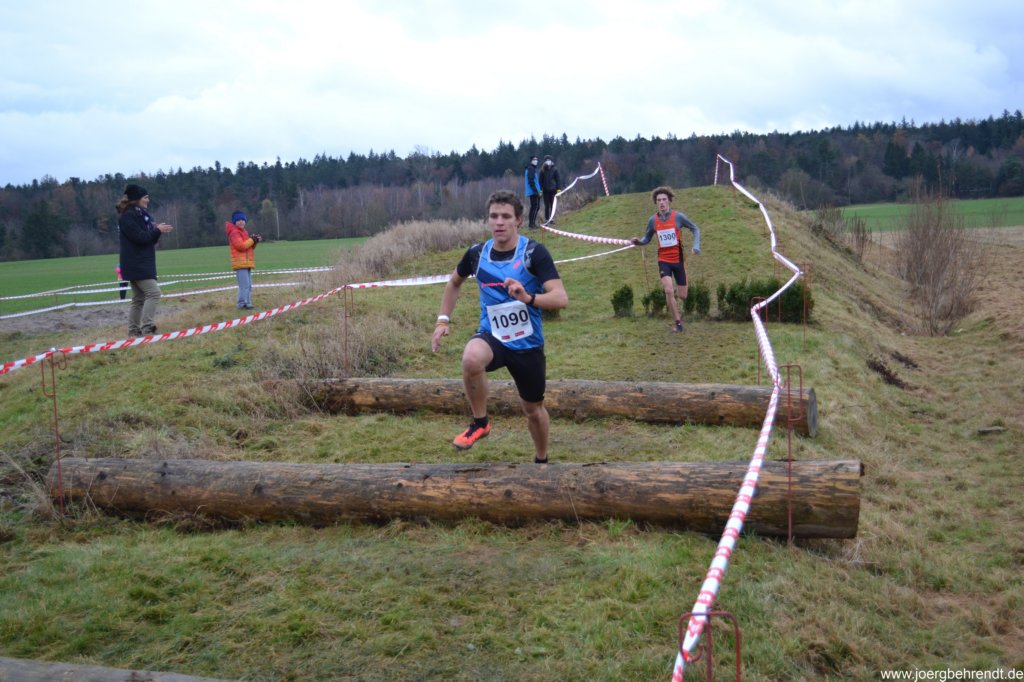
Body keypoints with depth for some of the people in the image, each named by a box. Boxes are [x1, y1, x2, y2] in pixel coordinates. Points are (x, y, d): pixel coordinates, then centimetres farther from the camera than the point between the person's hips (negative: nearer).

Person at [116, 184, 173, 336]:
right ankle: (147, 328, -19)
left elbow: (146, 237, 18)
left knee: (139, 298, 10)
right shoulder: (128, 216, -12)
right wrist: (157, 231, -13)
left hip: (142, 263, 10)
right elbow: (139, 237, -20)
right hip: (136, 264, -10)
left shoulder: (139, 214, 17)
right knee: (153, 292, -17)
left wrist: (156, 231, 0)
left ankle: (134, 330, 14)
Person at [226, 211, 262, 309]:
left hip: (247, 262, 10)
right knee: (244, 285, -15)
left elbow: (249, 247, 23)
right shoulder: (234, 232, -9)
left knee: (248, 285, 12)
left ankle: (247, 303, 16)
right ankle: (242, 304, -14)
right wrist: (252, 240, -11)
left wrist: (255, 241, 3)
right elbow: (241, 246, -21)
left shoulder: (243, 232, 22)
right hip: (240, 263, -10)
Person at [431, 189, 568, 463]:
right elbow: (454, 282, 17)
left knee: (533, 409, 15)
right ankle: (479, 422, -11)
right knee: (472, 357, -36)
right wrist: (443, 319, 8)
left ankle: (541, 460, 45)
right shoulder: (477, 253, -4)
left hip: (528, 344, -1)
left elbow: (561, 298, -23)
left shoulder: (534, 252, -15)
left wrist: (528, 298, -40)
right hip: (492, 336, 1)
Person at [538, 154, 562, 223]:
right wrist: (540, 189, -1)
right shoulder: (542, 170, 3)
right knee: (546, 205, 1)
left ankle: (551, 218, 12)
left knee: (553, 205, 4)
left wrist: (559, 189, -5)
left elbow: (558, 179, 2)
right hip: (545, 190, 0)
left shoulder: (555, 170, 1)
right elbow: (541, 180, 6)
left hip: (553, 190, 0)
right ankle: (546, 219, 4)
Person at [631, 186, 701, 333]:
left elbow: (695, 229, 2)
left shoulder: (678, 216, -10)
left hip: (678, 260, 0)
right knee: (668, 291, -17)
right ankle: (678, 323, -2)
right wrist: (638, 242, -12)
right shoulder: (653, 220, -4)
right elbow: (647, 238, 10)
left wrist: (696, 246, -12)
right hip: (664, 260, 0)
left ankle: (677, 290, 44)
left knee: (682, 296, 4)